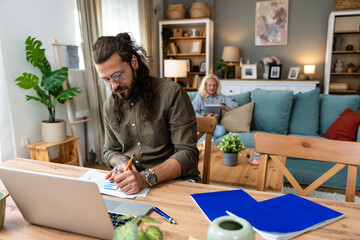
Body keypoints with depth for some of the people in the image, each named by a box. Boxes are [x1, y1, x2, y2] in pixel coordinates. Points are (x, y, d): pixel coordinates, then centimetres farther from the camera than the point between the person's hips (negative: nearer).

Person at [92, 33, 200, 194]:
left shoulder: (171, 93, -12)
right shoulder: (109, 106, 6)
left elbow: (187, 153, -16)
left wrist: (146, 178, -29)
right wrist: (121, 161, -6)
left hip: (176, 180, -3)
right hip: (129, 182, 4)